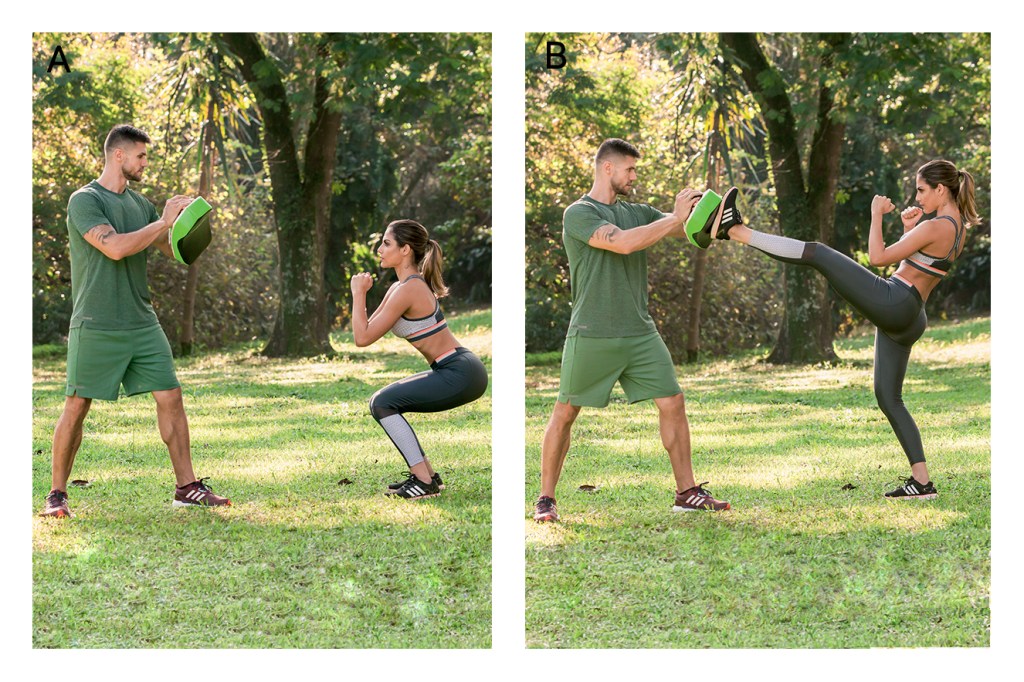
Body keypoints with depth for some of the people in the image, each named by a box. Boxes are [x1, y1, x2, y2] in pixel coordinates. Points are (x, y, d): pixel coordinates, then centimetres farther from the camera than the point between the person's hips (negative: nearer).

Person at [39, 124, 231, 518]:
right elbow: (114, 247, -22)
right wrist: (164, 221, -15)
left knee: (170, 398, 1)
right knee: (77, 407, -2)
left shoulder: (138, 203, 13)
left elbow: (176, 250, 19)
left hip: (142, 323, 6)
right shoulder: (85, 201, -8)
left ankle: (187, 487, 6)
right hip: (96, 327, -6)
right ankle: (57, 494, 8)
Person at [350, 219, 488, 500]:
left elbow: (363, 338, -16)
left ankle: (424, 482, -9)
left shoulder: (407, 290, -17)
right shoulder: (398, 287, 14)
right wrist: (362, 292, 6)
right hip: (458, 371, 10)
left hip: (460, 374, -10)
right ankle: (426, 474, 16)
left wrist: (358, 293, -6)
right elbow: (366, 331, 16)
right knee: (384, 402, 14)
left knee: (383, 403, -11)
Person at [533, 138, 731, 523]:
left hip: (640, 333, 6)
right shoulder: (579, 214, -7)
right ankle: (546, 499, 10)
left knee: (672, 404, -1)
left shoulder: (636, 212, 14)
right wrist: (674, 218, -17)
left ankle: (687, 492, 7)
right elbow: (623, 243, -22)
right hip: (592, 335, -6)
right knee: (565, 413, 0)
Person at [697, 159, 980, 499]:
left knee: (817, 253, -6)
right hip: (908, 319, 10)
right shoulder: (958, 227, 16)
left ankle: (734, 230, -7)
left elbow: (878, 257, -14)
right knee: (888, 398, 12)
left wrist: (876, 215, -3)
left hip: (890, 301, -10)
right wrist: (910, 229, 14)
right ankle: (922, 481, 9)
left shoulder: (935, 227, -13)